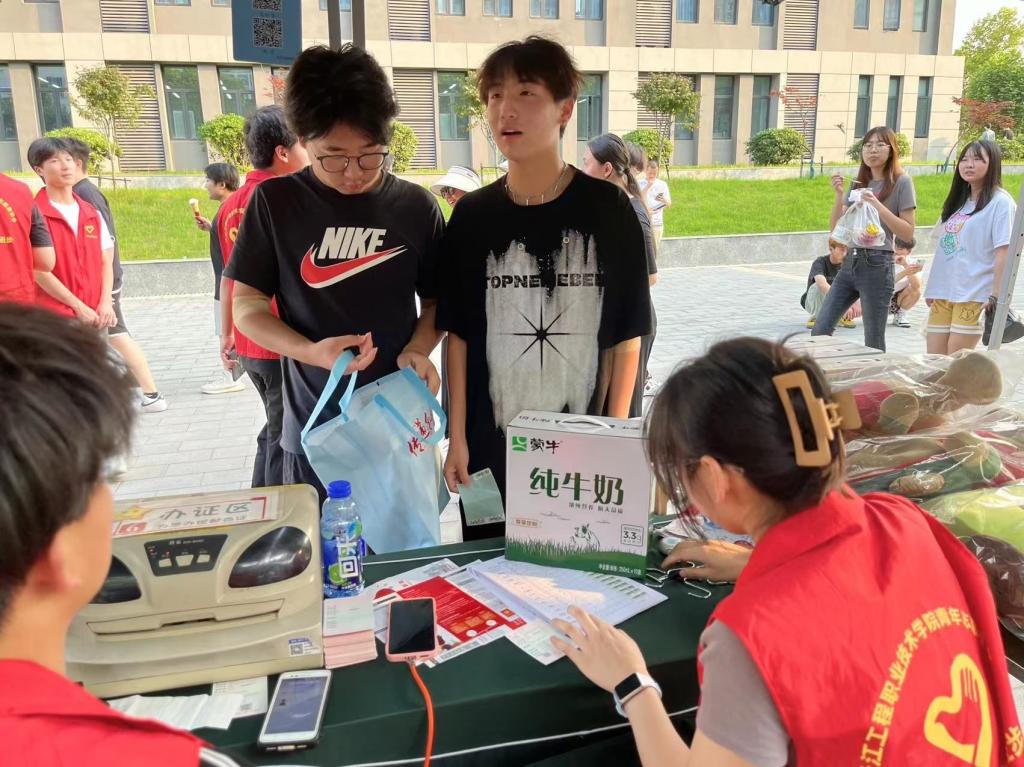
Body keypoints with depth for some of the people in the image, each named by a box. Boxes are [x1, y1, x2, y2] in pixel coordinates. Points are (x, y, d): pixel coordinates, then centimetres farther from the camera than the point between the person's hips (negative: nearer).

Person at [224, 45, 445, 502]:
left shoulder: (416, 207, 0)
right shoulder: (276, 203, -2)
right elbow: (247, 304, 0)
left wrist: (419, 350, -12)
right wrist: (311, 351, -17)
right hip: (315, 427, 0)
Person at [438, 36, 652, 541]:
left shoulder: (607, 209, -5)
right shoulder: (472, 216, 1)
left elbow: (626, 337, -3)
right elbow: (458, 334, 3)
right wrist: (456, 437, 1)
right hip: (491, 444, 2)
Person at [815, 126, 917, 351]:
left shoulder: (901, 182, -2)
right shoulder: (858, 183, 13)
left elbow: (908, 233, -7)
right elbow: (835, 227, 10)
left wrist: (878, 205, -16)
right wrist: (839, 195, -4)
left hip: (877, 265, -5)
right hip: (850, 262, 6)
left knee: (873, 342, 0)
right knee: (820, 330, 3)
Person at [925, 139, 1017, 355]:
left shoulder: (1000, 202, -5)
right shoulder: (957, 201, 18)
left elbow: (1004, 253, -11)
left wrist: (996, 296, -17)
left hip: (974, 297, -7)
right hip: (943, 292, 7)